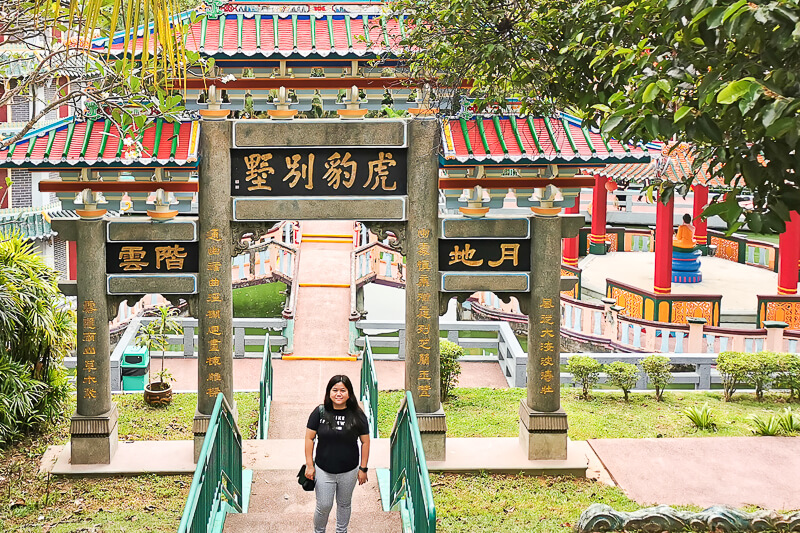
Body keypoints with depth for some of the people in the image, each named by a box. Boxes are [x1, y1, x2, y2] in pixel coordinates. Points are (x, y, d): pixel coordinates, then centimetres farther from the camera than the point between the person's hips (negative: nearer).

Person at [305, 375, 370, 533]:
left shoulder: (357, 415, -8)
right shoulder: (319, 412, -9)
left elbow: (365, 442, -1)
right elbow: (309, 438, -4)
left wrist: (363, 468, -1)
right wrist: (309, 465, -6)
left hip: (349, 471, 1)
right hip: (323, 471, -1)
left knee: (344, 504, 18)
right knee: (323, 506, 6)